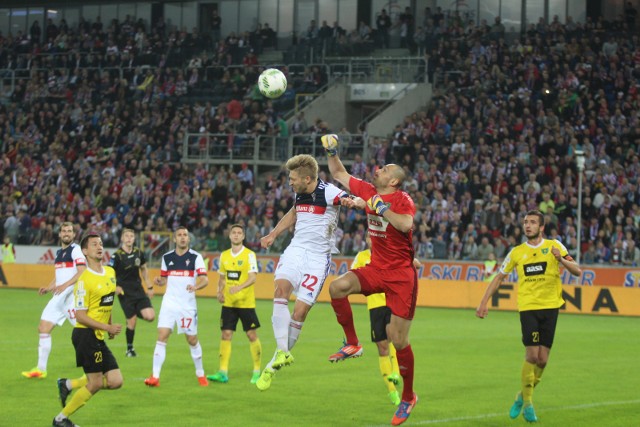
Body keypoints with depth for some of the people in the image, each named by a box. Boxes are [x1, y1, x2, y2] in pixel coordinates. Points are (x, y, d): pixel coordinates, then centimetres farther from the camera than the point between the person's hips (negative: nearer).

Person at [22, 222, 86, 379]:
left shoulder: (76, 250, -5)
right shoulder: (59, 253, 19)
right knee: (43, 328, 5)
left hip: (72, 295, -9)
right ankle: (40, 369, 11)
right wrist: (48, 287, 12)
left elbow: (82, 272, -17)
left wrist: (64, 285, -26)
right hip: (58, 297, 9)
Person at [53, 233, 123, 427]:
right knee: (95, 383, -5)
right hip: (86, 334, -8)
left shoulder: (111, 273, 8)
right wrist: (107, 327, -20)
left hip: (98, 338, 8)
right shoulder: (85, 279, -16)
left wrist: (110, 326, 18)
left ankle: (68, 385, 17)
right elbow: (80, 316, -17)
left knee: (115, 382, 3)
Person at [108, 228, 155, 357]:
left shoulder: (139, 253, 4)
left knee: (150, 316, -13)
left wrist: (149, 287, 17)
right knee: (131, 321, -5)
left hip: (139, 290, 4)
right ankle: (129, 348, 15)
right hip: (125, 293, -4)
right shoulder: (117, 255, -10)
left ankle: (137, 313, 21)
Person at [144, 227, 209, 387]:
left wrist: (196, 286, -31)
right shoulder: (167, 257, 7)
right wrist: (159, 281, -7)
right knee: (162, 337, -10)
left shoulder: (195, 257, -3)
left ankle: (200, 374, 27)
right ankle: (155, 377, -10)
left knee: (192, 339, 7)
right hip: (169, 302, 2)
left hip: (188, 304, -2)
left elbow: (205, 279, -10)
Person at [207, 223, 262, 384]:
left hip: (246, 303, -4)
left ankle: (257, 371, 11)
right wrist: (219, 292, 2)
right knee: (226, 335, -1)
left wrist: (239, 287, -31)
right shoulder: (224, 255, 10)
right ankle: (223, 372, 0)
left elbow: (253, 277, -15)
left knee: (252, 335, 0)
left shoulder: (249, 255, -6)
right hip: (228, 303, 4)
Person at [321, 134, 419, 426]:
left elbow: (405, 225, -33)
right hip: (375, 269, 6)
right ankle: (352, 344, -6)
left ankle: (408, 397, 14)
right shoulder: (368, 192, 6)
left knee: (398, 339, -3)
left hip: (401, 275, -6)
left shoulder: (402, 200, -12)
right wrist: (332, 152, 6)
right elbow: (339, 175, 18)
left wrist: (381, 207, -30)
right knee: (338, 286, -23)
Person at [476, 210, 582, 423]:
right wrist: (484, 302, 9)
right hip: (527, 307, -1)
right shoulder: (517, 252, 6)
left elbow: (577, 271, -1)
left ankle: (523, 396, 24)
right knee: (532, 355, -12)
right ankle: (528, 403, 3)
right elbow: (499, 277, 16)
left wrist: (561, 260, -20)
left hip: (550, 307, 1)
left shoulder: (554, 246, 3)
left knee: (542, 359, 1)